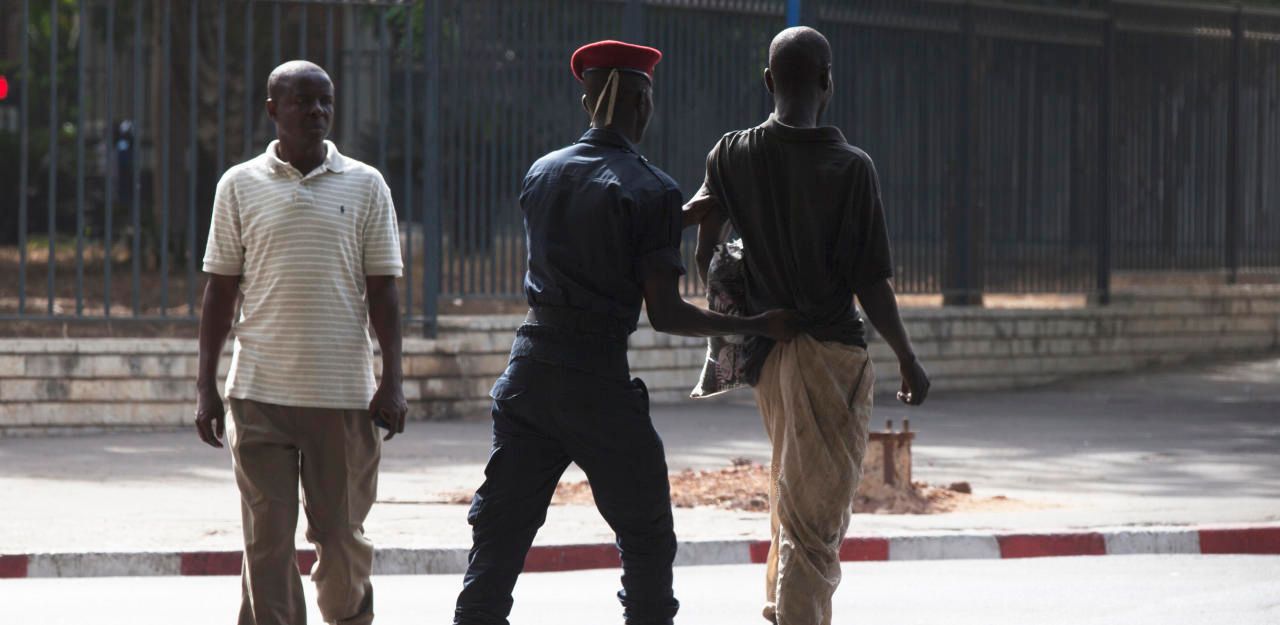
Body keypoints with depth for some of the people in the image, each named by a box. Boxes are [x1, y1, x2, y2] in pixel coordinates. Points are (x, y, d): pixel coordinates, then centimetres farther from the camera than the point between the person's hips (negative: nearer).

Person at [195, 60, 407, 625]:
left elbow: (382, 288, 6)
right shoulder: (240, 185, 4)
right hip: (260, 393, 0)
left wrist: (392, 382, -1)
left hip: (343, 393, 0)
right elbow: (221, 290, 7)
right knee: (267, 541, -2)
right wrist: (206, 387, 4)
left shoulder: (365, 186, 5)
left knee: (341, 535, 6)